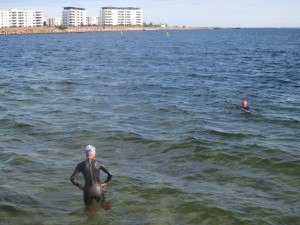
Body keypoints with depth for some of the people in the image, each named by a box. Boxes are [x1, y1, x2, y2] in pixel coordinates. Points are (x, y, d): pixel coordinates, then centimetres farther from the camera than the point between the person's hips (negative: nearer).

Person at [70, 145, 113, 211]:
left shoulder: (80, 165, -6)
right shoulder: (98, 163, -4)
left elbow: (72, 179, -10)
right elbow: (110, 174, -8)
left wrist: (79, 186, 9)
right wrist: (106, 182, 11)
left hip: (88, 191, 0)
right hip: (98, 190, 0)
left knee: (89, 209, 21)